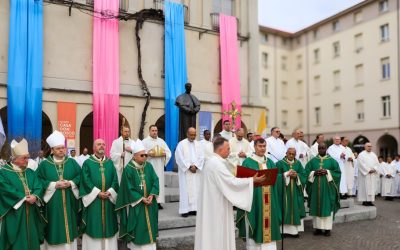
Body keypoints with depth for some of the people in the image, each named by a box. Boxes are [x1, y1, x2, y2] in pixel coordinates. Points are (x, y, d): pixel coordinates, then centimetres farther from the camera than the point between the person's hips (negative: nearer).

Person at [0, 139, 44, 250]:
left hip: (31, 213, 5)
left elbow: (38, 187, 2)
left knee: (31, 239, 11)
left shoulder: (30, 172, 12)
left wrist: (35, 196, -19)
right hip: (14, 214, -5)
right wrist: (24, 198, -17)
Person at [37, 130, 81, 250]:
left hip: (69, 201, 2)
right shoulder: (44, 164, 0)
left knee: (69, 224, 8)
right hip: (52, 202, -2)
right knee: (55, 227, 3)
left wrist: (71, 183, -13)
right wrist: (54, 185, -15)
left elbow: (80, 175, 4)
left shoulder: (72, 162, 6)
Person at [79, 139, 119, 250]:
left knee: (108, 224, 8)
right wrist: (98, 192, -16)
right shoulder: (87, 163, 0)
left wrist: (109, 191, -11)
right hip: (93, 198, -3)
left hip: (108, 198, 3)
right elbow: (86, 181, -8)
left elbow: (115, 179, 5)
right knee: (93, 224, 1)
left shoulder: (110, 163, 10)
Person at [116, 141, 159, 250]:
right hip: (135, 204, -4)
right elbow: (129, 188, -12)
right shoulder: (128, 169, -12)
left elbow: (155, 181, -1)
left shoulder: (149, 166, 1)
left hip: (149, 202, 5)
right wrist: (141, 199, -16)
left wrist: (152, 195, -14)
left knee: (149, 226, 10)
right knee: (137, 229, 2)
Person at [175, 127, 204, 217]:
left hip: (196, 171, 4)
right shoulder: (181, 144, -3)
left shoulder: (198, 144, 9)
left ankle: (194, 208, 10)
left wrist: (195, 166, -11)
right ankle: (185, 210, -1)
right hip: (185, 171, -4)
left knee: (196, 190, 4)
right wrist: (189, 167, -13)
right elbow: (180, 158, -10)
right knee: (185, 190, -4)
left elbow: (201, 157, 4)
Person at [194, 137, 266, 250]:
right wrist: (252, 180, -13)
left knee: (214, 233, 16)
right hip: (217, 205, -10)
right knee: (217, 233, 1)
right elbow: (232, 182, -23)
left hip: (213, 204, 10)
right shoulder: (217, 163, -22)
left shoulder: (213, 161, 11)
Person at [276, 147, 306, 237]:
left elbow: (304, 175, 5)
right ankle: (284, 230, 4)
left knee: (295, 209, 5)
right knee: (285, 209, -2)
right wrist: (287, 174, -17)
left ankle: (294, 230, 12)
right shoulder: (280, 163, -3)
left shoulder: (298, 163, 9)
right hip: (284, 190, -4)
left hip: (295, 191, 4)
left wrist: (297, 175, -13)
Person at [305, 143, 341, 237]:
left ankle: (327, 228, 8)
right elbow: (306, 172, 6)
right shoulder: (313, 161, 8)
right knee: (316, 207, 4)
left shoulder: (332, 161, 4)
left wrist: (327, 172, -14)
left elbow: (337, 172, -1)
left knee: (327, 207, 0)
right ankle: (318, 228, 12)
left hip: (327, 188, -2)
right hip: (316, 187, 2)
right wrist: (314, 173, -11)